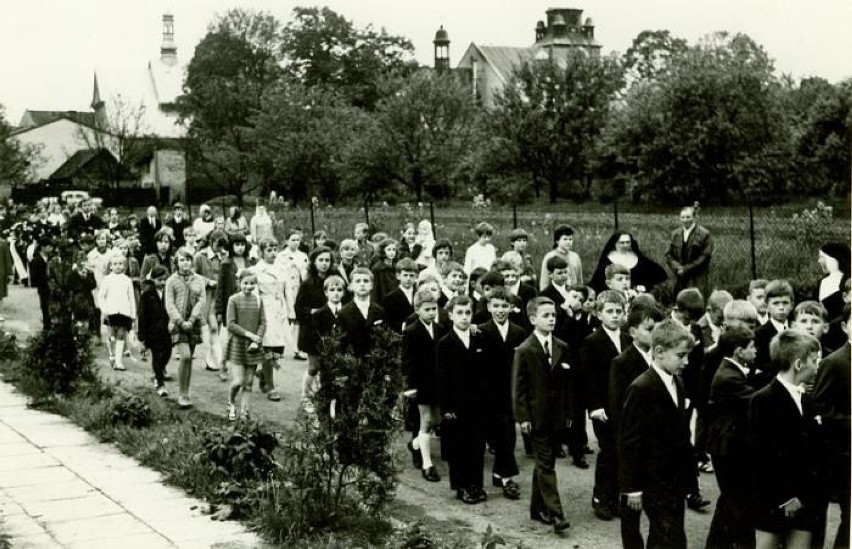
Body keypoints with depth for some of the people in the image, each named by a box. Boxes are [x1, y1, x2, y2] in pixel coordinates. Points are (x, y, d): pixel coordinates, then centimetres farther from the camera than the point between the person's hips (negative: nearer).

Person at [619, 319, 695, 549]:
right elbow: (630, 441, -17)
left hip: (676, 480, 8)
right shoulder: (641, 389, -18)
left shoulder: (676, 383, 8)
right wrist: (632, 487, -15)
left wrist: (686, 474, 14)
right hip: (655, 483, -8)